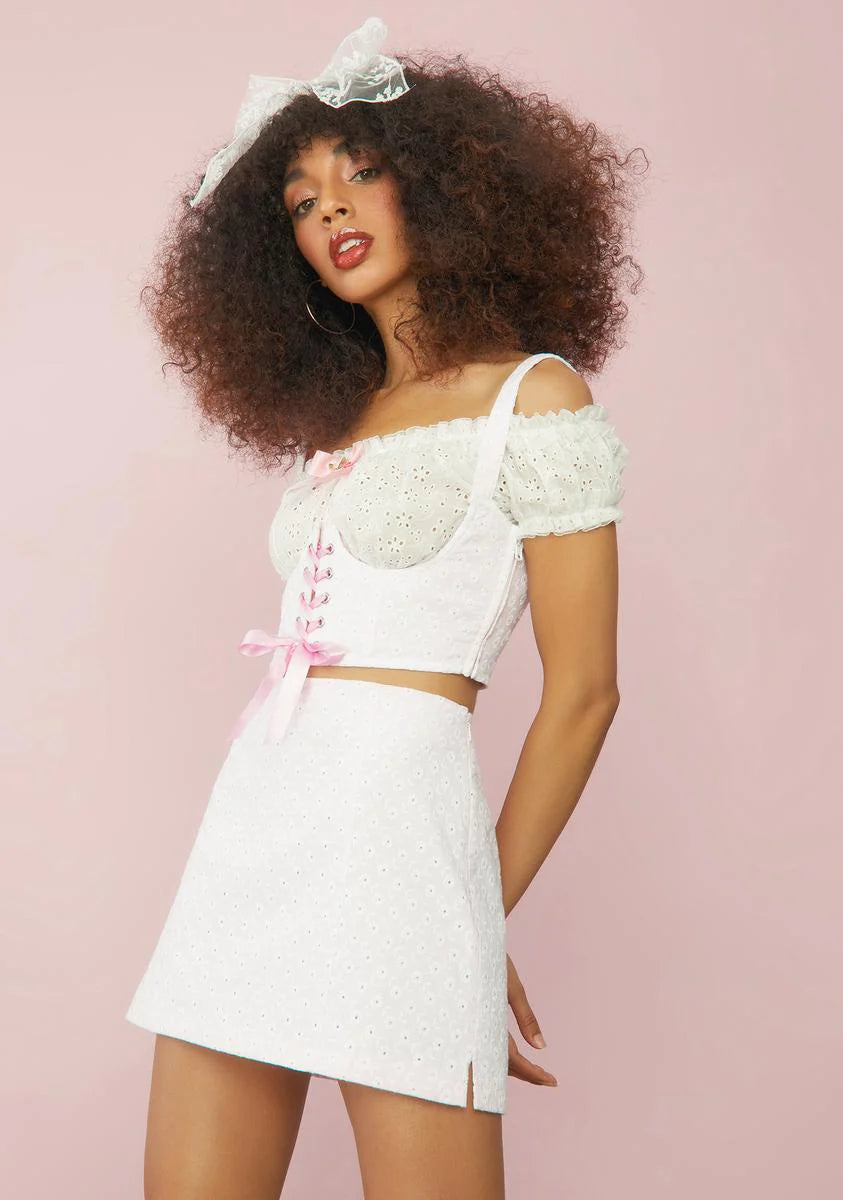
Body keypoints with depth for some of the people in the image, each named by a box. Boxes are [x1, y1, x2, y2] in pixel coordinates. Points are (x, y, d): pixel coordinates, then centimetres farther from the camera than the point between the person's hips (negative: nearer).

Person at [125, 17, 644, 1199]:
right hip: (251, 821, 7)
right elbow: (317, 655, 14)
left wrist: (486, 915, 4)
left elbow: (582, 690, -2)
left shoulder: (536, 396, 0)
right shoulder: (336, 419, 20)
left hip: (399, 807, -6)